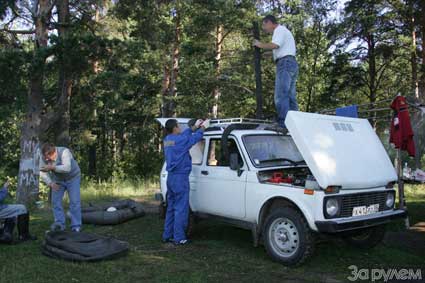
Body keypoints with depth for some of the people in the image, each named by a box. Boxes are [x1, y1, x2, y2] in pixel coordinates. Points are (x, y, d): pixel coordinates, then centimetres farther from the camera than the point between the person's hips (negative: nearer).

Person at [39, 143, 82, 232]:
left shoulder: (64, 152, -32)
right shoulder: (43, 157, -18)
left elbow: (67, 168, -42)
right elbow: (43, 173, -17)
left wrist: (52, 167, -49)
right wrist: (50, 183, -32)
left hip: (72, 178, -4)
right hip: (58, 180, 4)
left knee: (74, 201, -8)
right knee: (55, 201, -4)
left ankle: (76, 226, -3)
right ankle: (59, 223, 6)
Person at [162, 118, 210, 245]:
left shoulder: (167, 140, 9)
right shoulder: (179, 140, -15)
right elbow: (195, 138, -2)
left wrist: (194, 127, 24)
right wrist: (202, 127, 14)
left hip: (170, 177, 9)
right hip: (180, 177, -9)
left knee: (171, 208, 15)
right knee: (181, 209, -2)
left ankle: (167, 235, 20)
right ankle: (179, 238, 2)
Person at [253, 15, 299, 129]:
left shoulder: (279, 30, -1)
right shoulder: (284, 31, 31)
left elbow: (274, 45, -17)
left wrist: (260, 44, -5)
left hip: (285, 62, -11)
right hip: (292, 63, 11)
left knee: (281, 95, -17)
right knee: (290, 97, 6)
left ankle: (283, 123, -23)